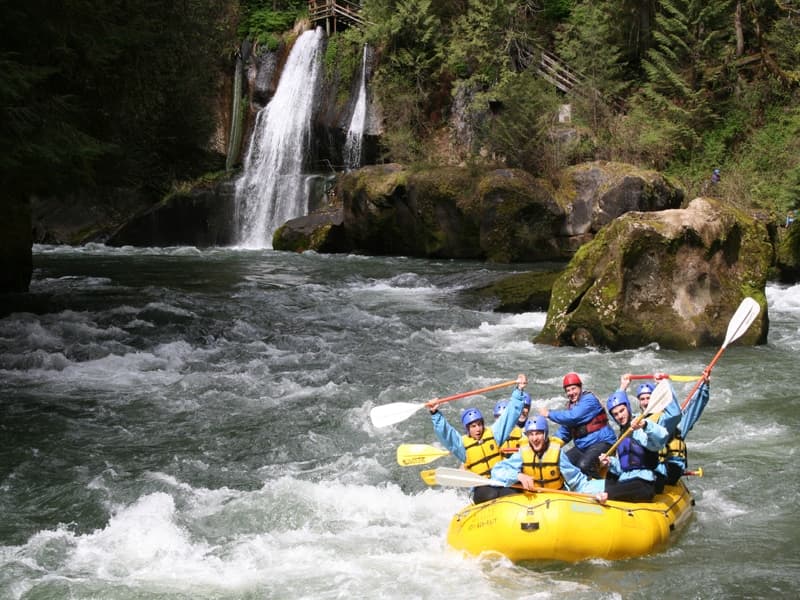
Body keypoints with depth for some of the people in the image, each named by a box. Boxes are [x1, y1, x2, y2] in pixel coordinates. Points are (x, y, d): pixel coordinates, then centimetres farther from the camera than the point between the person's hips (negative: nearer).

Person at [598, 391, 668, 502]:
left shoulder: (640, 431, -5)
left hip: (643, 485, -10)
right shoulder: (622, 436, 23)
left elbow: (661, 438, -29)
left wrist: (645, 425, -45)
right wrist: (610, 462, 2)